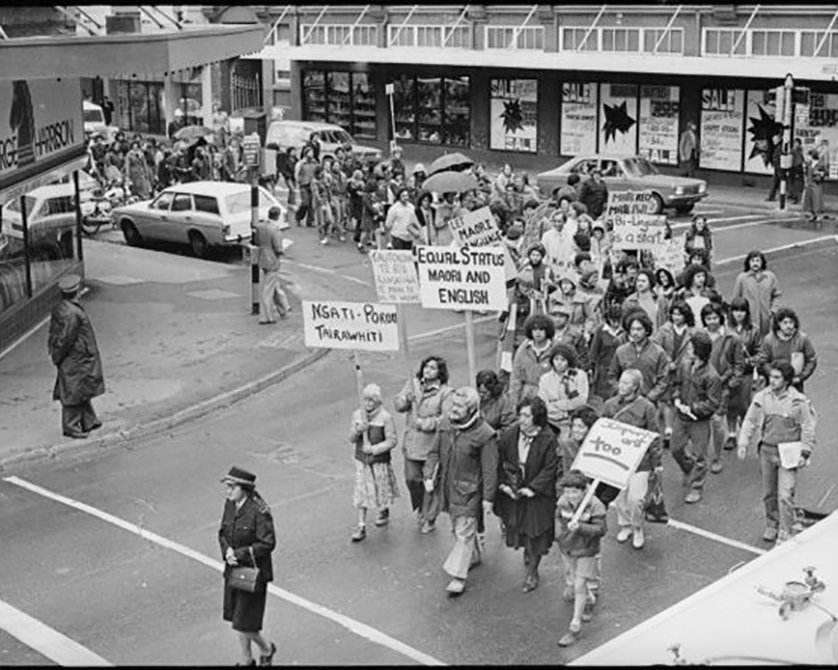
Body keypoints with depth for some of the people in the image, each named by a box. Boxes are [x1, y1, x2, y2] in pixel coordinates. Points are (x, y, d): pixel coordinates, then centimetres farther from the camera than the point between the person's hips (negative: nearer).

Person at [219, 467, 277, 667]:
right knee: (237, 619, 15)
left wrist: (240, 553, -21)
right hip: (233, 569, 7)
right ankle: (247, 661, 33)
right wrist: (227, 551, -11)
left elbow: (268, 544, -20)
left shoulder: (259, 511, -21)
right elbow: (223, 532, 9)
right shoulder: (230, 504, -1)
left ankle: (266, 650, 26)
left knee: (244, 624, -3)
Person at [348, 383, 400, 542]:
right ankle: (361, 526, 4)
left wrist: (374, 449, -20)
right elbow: (351, 439, 2)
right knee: (361, 493, 1)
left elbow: (392, 441, -12)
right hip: (361, 461, 3)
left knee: (382, 489, 14)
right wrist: (357, 430, -19)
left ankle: (384, 512, 43)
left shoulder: (385, 417, -13)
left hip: (380, 461, -3)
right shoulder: (357, 414, -1)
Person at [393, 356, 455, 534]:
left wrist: (425, 423, -20)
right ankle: (419, 508, 40)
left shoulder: (446, 392, -10)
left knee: (431, 483, 4)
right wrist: (406, 399, -17)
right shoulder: (413, 384, 5)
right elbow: (398, 405, 5)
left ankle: (429, 519, 19)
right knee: (411, 478, 14)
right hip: (411, 443, 5)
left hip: (433, 444, -4)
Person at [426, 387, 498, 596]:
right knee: (457, 528, 21)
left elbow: (490, 470, -15)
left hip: (469, 491, -7)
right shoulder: (445, 423, -1)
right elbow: (435, 452, 11)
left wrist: (488, 498, -14)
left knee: (464, 532, -3)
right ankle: (473, 557, 45)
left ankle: (458, 577, 2)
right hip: (448, 487, 7)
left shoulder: (485, 435, -19)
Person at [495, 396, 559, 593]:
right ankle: (528, 556, 45)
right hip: (512, 493, 3)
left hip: (538, 496, -3)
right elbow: (500, 464, 1)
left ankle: (532, 572, 22)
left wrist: (532, 488, -19)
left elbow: (549, 469, -15)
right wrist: (502, 484, -11)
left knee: (535, 534, 5)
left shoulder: (548, 440, -17)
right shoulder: (508, 436, -6)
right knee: (518, 530, 16)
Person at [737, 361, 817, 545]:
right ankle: (772, 525, 34)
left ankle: (785, 534, -3)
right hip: (767, 451, 4)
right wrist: (743, 443, -4)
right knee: (769, 493, 14)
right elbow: (750, 421, 6)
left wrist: (805, 453, -7)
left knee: (785, 495, -10)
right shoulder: (762, 398, -2)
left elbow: (808, 429, -3)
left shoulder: (798, 401, -10)